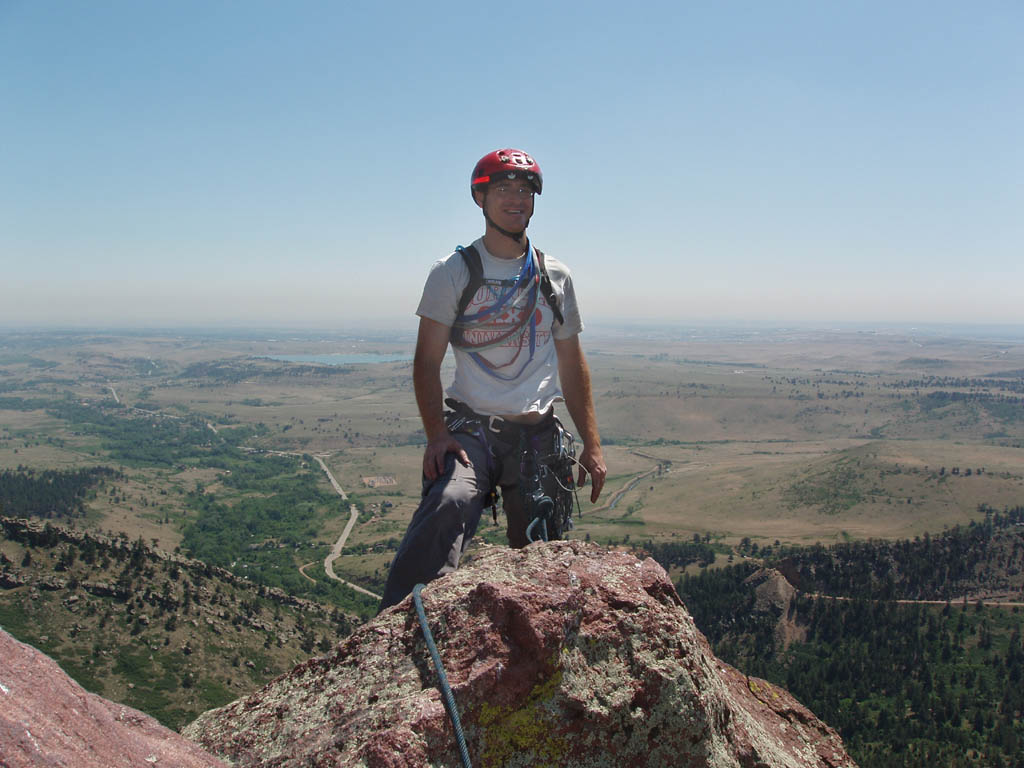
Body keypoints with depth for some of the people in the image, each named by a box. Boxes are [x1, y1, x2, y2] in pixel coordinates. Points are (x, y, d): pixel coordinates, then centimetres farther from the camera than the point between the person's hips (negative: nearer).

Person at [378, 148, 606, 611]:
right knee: (451, 502, -32)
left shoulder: (555, 277, 12)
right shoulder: (453, 272, 2)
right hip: (472, 426, -3)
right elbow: (427, 361, -2)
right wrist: (436, 435, -17)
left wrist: (591, 444, 10)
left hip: (539, 433, 3)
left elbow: (571, 364, 15)